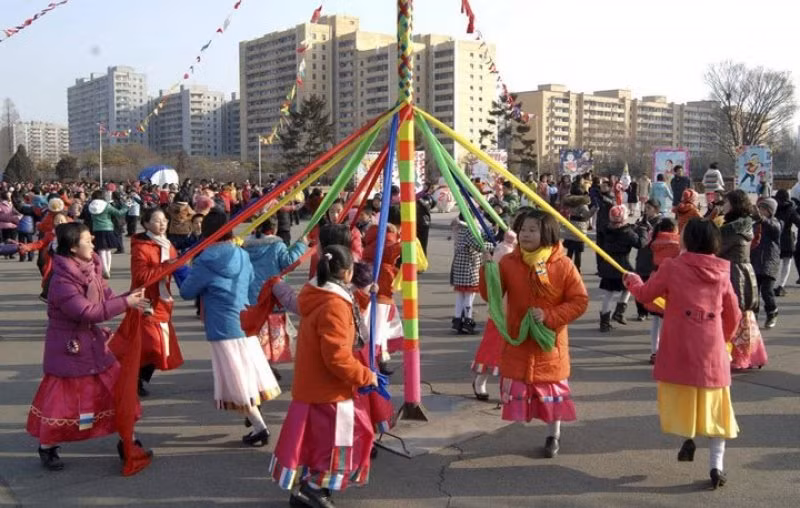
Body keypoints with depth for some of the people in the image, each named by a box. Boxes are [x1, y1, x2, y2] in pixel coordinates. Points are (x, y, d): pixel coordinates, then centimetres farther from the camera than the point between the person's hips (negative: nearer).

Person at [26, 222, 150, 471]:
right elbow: (88, 312, -30)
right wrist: (125, 303, -28)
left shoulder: (91, 269, 0)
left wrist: (130, 297, -15)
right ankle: (47, 448, 25)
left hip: (94, 343, 8)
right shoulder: (62, 281, -26)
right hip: (68, 348, -8)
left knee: (117, 388, 10)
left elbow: (106, 297, 3)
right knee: (61, 399, 3)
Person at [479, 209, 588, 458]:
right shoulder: (508, 262, -4)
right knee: (515, 389, 2)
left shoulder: (563, 265, -9)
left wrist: (549, 315, -18)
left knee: (552, 390, 11)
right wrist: (487, 269, -22)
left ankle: (553, 436, 32)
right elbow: (491, 296, -5)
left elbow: (580, 301, -7)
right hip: (518, 342, 1)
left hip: (550, 343, -1)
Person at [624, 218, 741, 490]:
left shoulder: (672, 267, -7)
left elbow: (645, 294, 6)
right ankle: (717, 466, 7)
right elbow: (734, 315, 12)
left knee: (681, 395, 21)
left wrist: (632, 281, 27)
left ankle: (687, 437, 3)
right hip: (712, 352, 2)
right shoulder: (722, 273, 2)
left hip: (679, 350, -2)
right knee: (714, 409, 11)